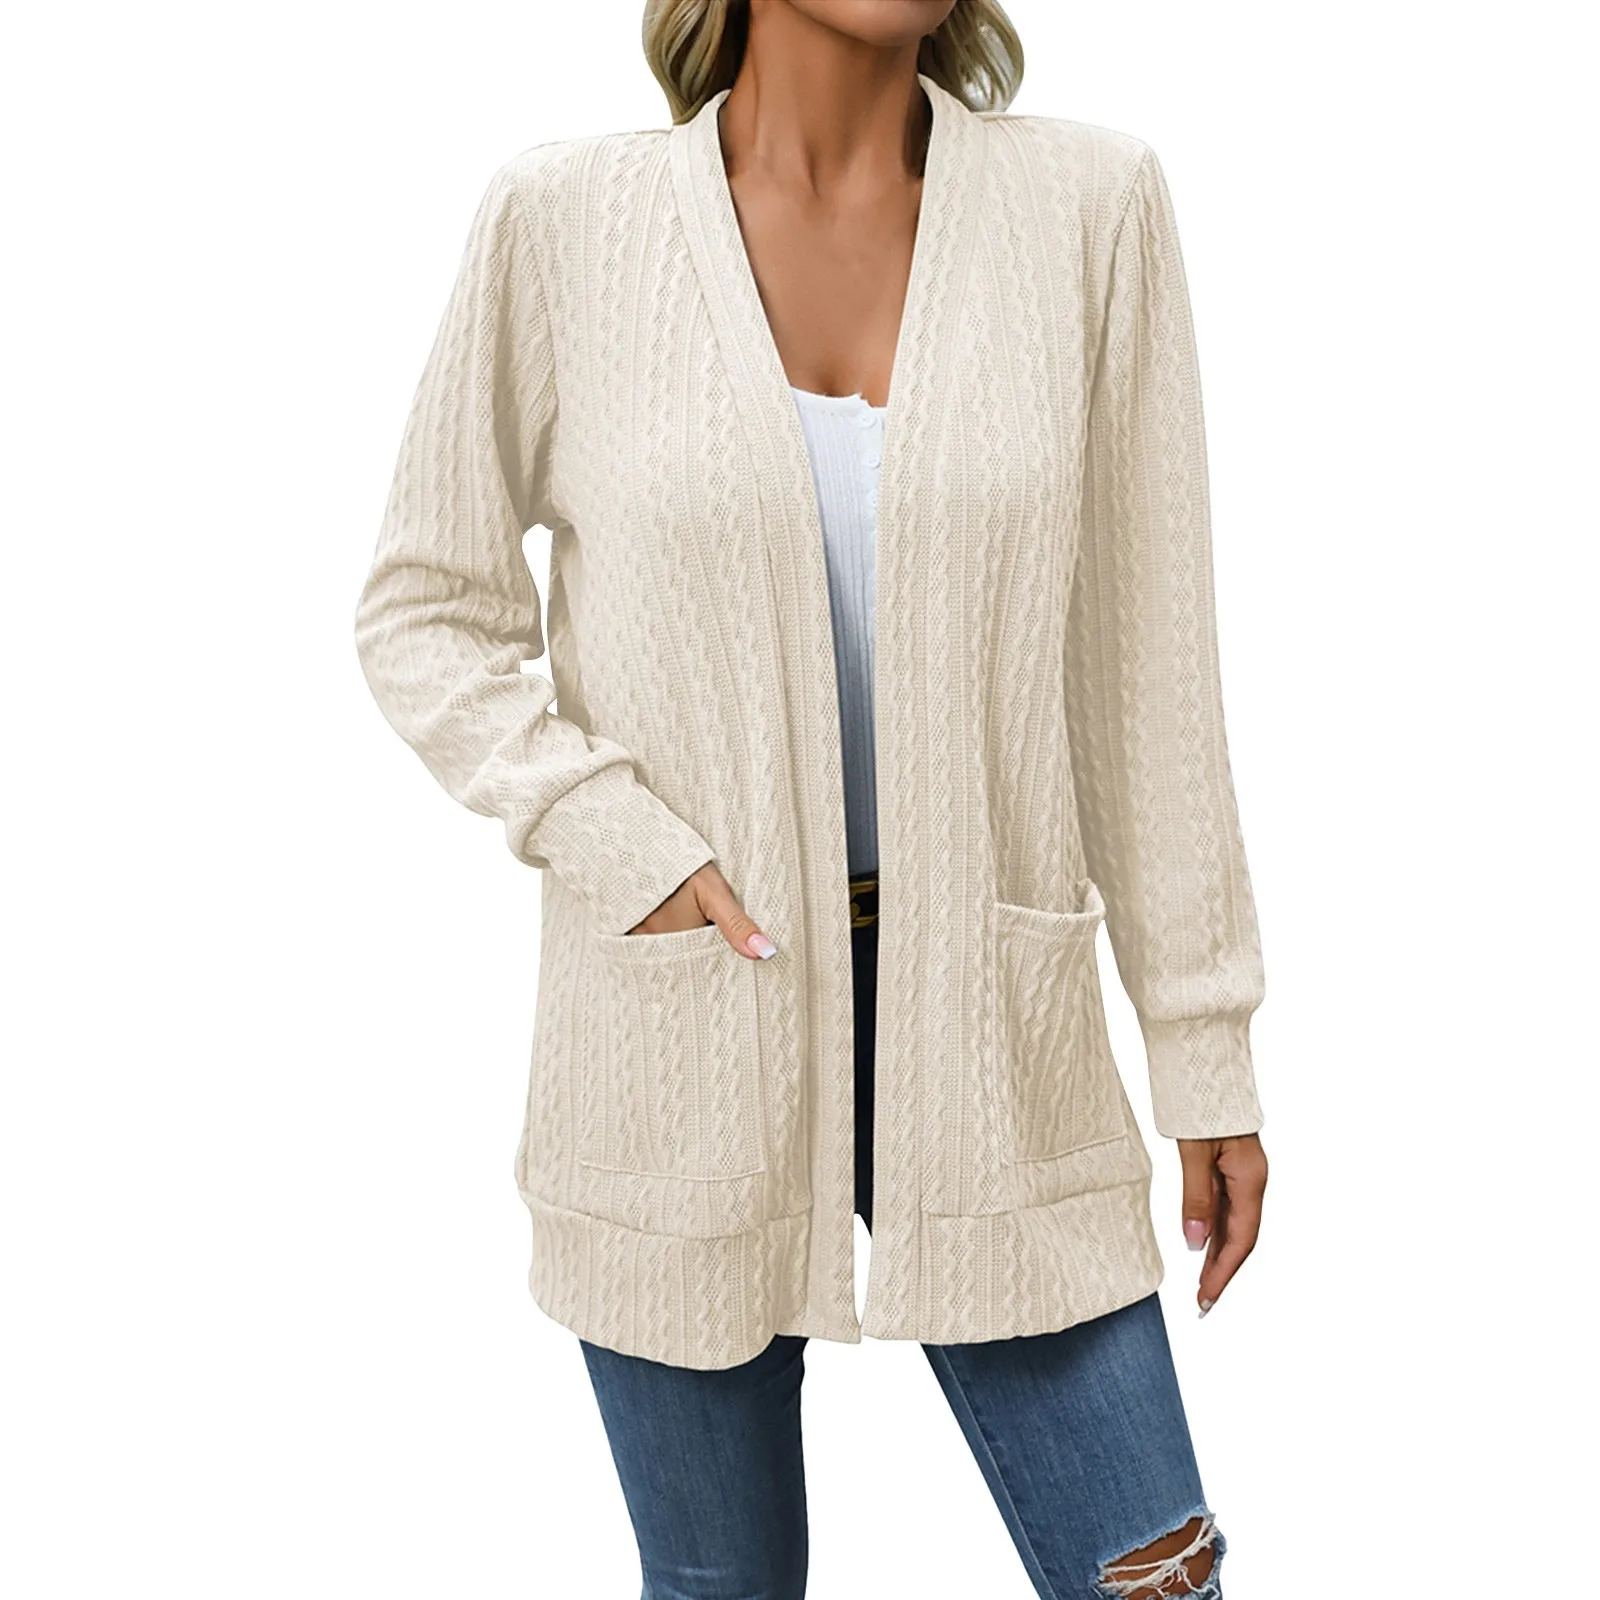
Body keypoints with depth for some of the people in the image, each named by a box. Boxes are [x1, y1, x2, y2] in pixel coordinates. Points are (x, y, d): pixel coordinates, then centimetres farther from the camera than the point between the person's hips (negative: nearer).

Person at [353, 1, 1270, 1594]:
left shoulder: (1090, 203, -4)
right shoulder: (563, 219, -5)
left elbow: (1145, 655, 0)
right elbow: (424, 607, 3)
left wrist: (1206, 1045, 2)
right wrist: (624, 851, -11)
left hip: (985, 1024, 1)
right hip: (682, 1022, 0)